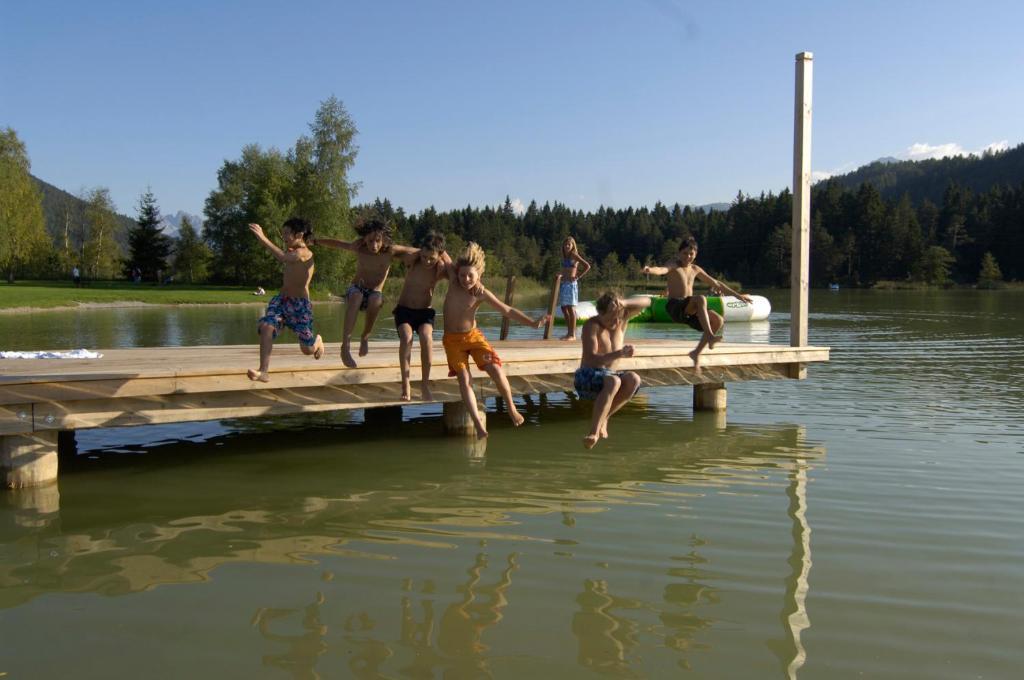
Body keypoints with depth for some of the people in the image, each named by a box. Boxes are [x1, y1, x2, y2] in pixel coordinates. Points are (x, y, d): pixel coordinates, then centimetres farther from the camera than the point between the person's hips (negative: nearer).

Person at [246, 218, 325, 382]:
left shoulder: (304, 253, -16)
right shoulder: (292, 253, 11)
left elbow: (283, 258, -34)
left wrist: (263, 238, -39)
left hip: (300, 304, -7)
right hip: (281, 299, 7)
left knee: (307, 349, 3)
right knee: (266, 326, -24)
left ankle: (317, 341, 42)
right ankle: (264, 371, -30)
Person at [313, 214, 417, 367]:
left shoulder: (390, 250, -10)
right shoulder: (359, 248, -6)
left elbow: (419, 252, -4)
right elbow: (336, 243, 10)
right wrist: (314, 241, 16)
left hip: (374, 293, 0)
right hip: (356, 289, 0)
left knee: (376, 300, -38)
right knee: (356, 296, -38)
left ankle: (365, 337, -13)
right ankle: (345, 346, -47)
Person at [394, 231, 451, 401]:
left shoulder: (442, 269, -10)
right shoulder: (412, 261, -11)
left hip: (425, 312, 0)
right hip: (404, 310, 0)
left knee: (426, 337, -32)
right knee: (406, 337, -32)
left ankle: (425, 385, -24)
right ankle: (406, 385, -28)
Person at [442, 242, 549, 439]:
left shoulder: (482, 293, -13)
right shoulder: (453, 282, -12)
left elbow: (507, 310, -8)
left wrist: (532, 322, -12)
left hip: (473, 335, 0)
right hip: (452, 339, 0)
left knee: (495, 369, -15)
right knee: (464, 378, -15)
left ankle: (511, 408, 9)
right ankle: (478, 425, -20)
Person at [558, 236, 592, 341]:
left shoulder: (574, 255, -6)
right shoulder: (564, 256, 14)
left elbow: (587, 266, -15)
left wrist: (578, 277, -13)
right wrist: (562, 276, 14)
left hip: (571, 284, -8)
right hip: (563, 284, 8)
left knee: (571, 308, -8)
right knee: (564, 308, 8)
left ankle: (573, 334, -5)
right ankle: (569, 333, 15)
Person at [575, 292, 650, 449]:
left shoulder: (622, 318, 4)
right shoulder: (592, 325, -13)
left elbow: (646, 302, -3)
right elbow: (592, 359, -22)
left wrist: (625, 303, -22)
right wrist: (619, 354, -37)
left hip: (608, 376, 6)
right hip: (586, 377, -6)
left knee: (633, 380, -26)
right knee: (613, 381, -38)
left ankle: (603, 418, -15)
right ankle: (594, 431, -39)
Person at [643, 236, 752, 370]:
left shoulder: (695, 269, 18)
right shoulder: (674, 265, 0)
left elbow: (716, 283, 26)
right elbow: (663, 269, -24)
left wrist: (738, 295, 28)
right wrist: (650, 270, -49)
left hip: (690, 310, 7)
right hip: (675, 307, -7)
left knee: (718, 320, -16)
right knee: (701, 299, -34)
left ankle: (697, 353, -4)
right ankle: (709, 335, -40)